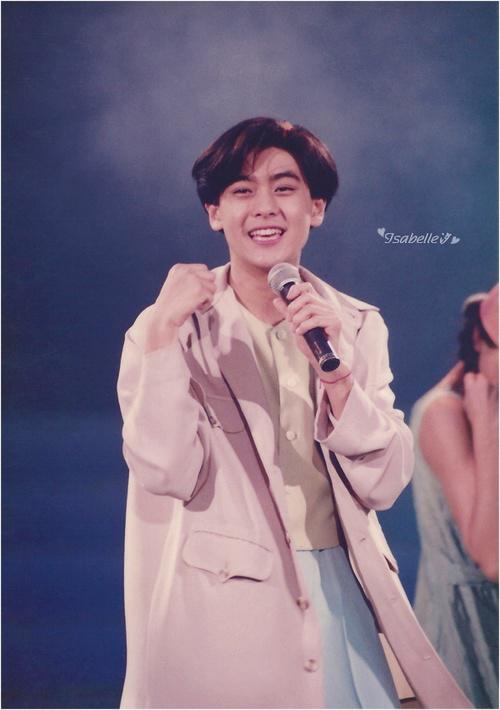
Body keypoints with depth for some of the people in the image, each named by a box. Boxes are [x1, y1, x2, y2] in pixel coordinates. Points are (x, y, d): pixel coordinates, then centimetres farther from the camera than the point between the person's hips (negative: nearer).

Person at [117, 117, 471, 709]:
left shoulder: (358, 327, 4)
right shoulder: (173, 328, -5)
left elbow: (383, 483, -2)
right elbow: (168, 474, -14)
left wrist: (337, 378, -17)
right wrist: (162, 332, -20)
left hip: (341, 596, 3)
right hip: (221, 612, -3)